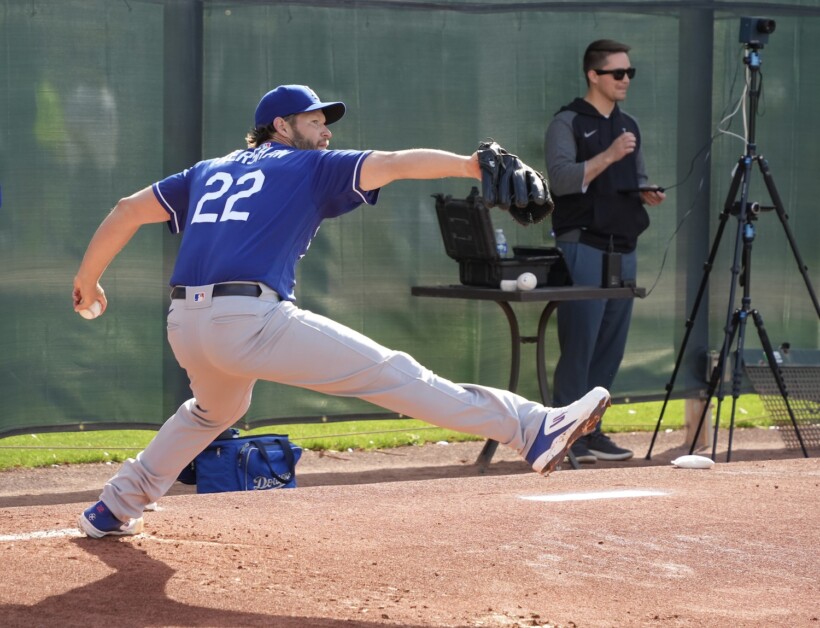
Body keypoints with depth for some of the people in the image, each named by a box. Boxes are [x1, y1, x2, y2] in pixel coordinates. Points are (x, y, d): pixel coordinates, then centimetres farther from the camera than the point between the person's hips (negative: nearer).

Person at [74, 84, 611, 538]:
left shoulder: (209, 172, 27)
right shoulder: (309, 167, 11)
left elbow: (129, 210, 25)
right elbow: (394, 164, -1)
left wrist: (88, 280, 33)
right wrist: (469, 166, -11)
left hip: (185, 328, 7)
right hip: (250, 321, -7)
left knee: (216, 409, 37)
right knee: (391, 374, -9)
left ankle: (114, 510, 40)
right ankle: (531, 429, -16)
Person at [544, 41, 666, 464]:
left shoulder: (628, 127, 18)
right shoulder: (568, 123, -4)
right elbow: (561, 178, -16)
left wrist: (647, 193, 4)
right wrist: (608, 156, -25)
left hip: (623, 250, 7)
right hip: (582, 248, -7)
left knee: (611, 346, 7)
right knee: (579, 345, -10)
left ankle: (591, 430, 13)